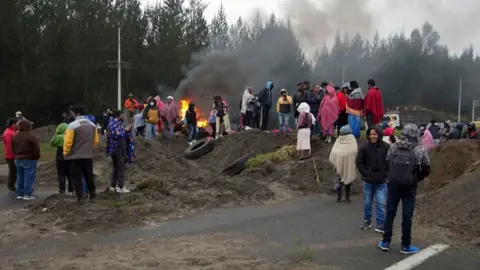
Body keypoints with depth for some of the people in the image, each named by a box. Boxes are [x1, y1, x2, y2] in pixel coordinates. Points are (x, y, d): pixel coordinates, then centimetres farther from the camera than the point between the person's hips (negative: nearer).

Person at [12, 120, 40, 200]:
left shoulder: (15, 136, 9)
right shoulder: (31, 136, -15)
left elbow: (13, 148, 14)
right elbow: (36, 149, -14)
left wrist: (17, 156, 19)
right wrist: (37, 157, -2)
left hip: (18, 159, 7)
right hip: (29, 159, -7)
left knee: (20, 177, 14)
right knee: (29, 177, -3)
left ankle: (20, 194, 17)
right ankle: (28, 194, -3)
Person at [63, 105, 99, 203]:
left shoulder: (72, 125, -15)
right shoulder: (92, 125, 5)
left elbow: (68, 142, -15)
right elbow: (96, 141, 9)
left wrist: (65, 153, -2)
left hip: (75, 156, -5)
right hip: (88, 156, 6)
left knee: (77, 177, 2)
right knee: (89, 176, 15)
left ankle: (80, 197, 1)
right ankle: (92, 195, 20)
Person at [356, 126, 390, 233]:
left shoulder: (386, 147, -7)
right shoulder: (365, 147, -6)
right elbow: (358, 162, 0)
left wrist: (385, 174, -4)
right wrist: (365, 173, -4)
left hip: (382, 181, -1)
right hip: (368, 181, 1)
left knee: (381, 203, -2)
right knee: (367, 203, 12)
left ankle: (380, 223, 9)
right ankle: (367, 221, 27)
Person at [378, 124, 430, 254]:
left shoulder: (393, 147, 2)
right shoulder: (419, 150, -7)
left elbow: (387, 163, 6)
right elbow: (426, 170, -5)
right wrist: (415, 179, 9)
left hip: (393, 184, 3)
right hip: (409, 186, -3)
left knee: (390, 213, 13)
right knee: (407, 216, 5)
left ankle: (385, 242, 18)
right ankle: (406, 246, 14)